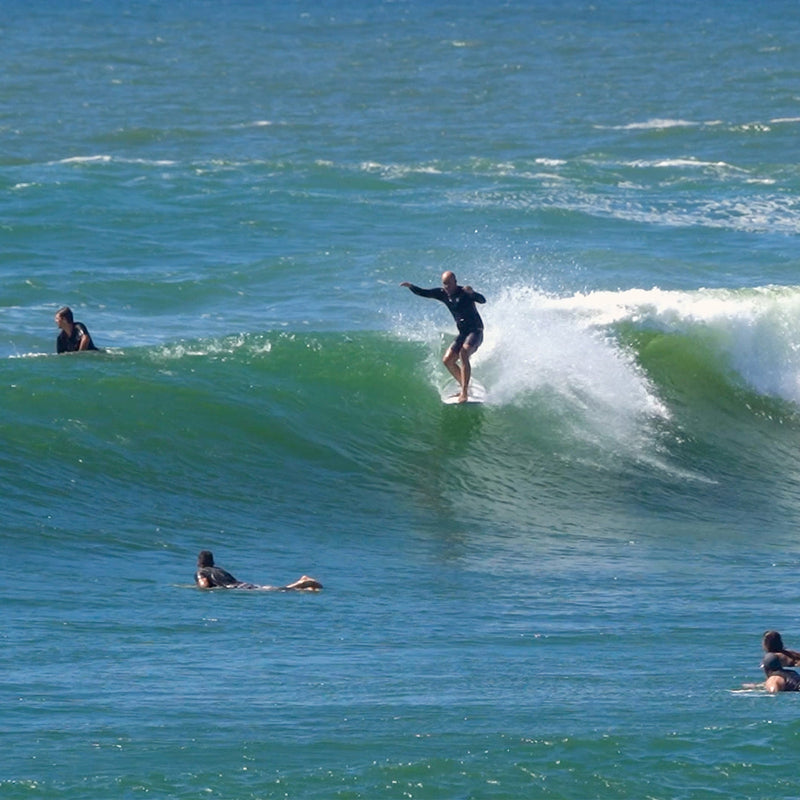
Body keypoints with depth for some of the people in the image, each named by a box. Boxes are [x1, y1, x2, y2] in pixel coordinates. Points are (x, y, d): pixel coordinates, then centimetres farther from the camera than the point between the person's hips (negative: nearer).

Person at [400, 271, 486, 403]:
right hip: (463, 333, 8)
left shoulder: (464, 293, -14)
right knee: (447, 361, 2)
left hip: (476, 331, -8)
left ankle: (465, 392, -34)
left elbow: (482, 300, -26)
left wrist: (472, 293, -45)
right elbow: (423, 293, 5)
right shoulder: (443, 294, 6)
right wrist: (410, 286, -13)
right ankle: (464, 388, 16)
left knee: (464, 353, -31)